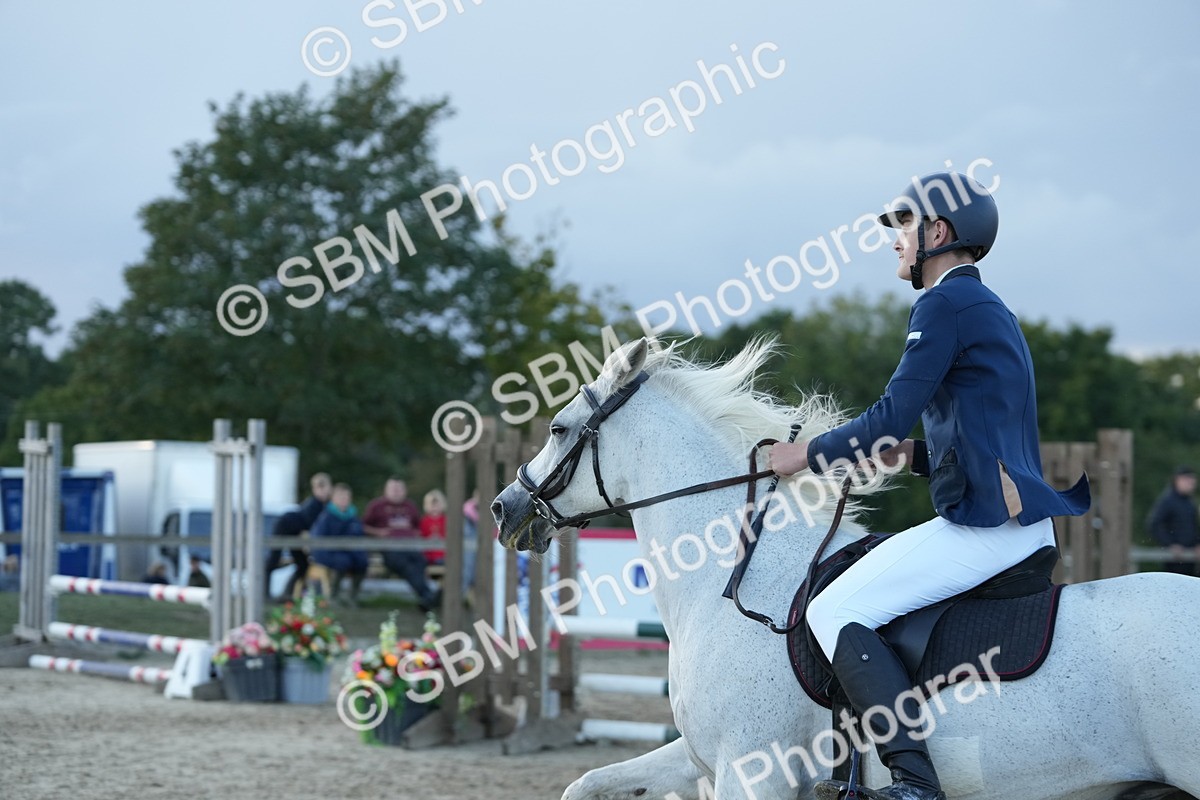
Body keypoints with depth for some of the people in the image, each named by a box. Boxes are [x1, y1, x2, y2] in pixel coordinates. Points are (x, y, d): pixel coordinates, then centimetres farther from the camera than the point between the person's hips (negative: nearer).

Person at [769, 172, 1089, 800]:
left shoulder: (946, 302, -9)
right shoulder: (988, 310, 22)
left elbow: (893, 415, -14)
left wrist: (807, 456, -2)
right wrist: (913, 455, 15)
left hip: (986, 524, -11)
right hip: (1027, 519, 11)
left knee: (834, 614, -12)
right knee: (860, 589, 25)